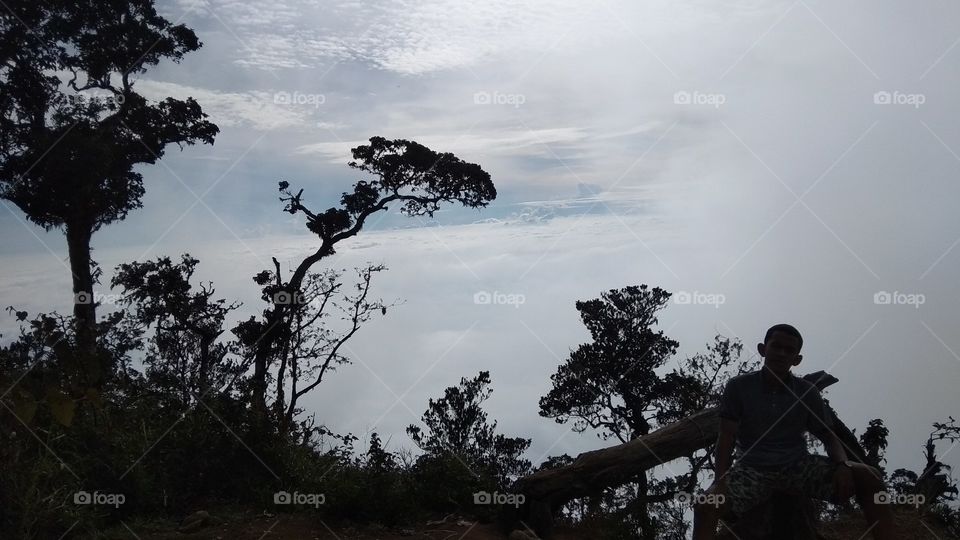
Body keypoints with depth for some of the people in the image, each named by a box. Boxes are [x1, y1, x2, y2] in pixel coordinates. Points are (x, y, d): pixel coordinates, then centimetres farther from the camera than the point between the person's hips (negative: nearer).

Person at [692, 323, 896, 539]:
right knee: (705, 506, -31)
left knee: (868, 476, -19)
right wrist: (720, 481, -20)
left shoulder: (807, 393, 3)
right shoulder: (738, 387, -4)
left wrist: (842, 465, -17)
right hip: (753, 469, -2)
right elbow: (727, 438, -5)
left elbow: (828, 436, 6)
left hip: (798, 465, 2)